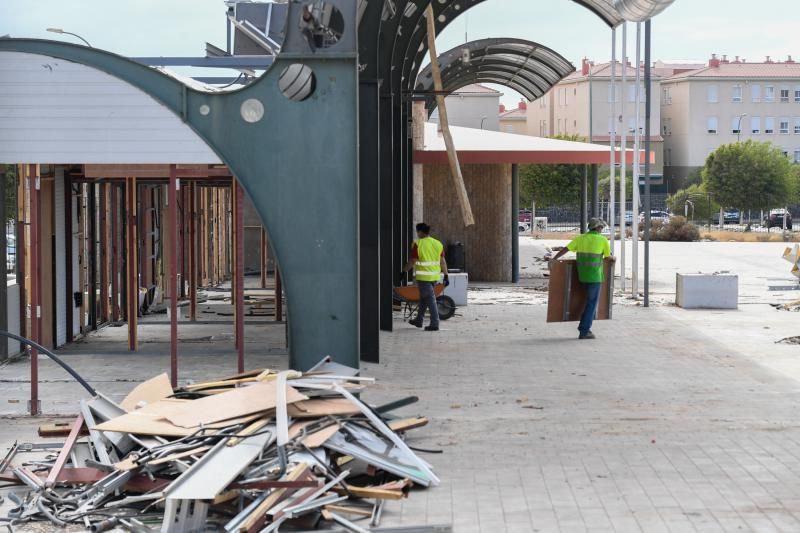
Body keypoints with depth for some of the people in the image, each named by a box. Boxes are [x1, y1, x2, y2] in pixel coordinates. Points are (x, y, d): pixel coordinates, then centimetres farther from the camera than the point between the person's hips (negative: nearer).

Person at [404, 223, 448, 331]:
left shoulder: (418, 244, -10)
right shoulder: (438, 244, 7)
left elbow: (412, 261, -10)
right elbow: (443, 261, 6)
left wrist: (404, 272, 0)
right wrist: (446, 275, 10)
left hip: (423, 277, -6)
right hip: (435, 276, 6)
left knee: (430, 299, -5)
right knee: (424, 298, 20)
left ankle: (435, 324, -8)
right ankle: (419, 320, 30)